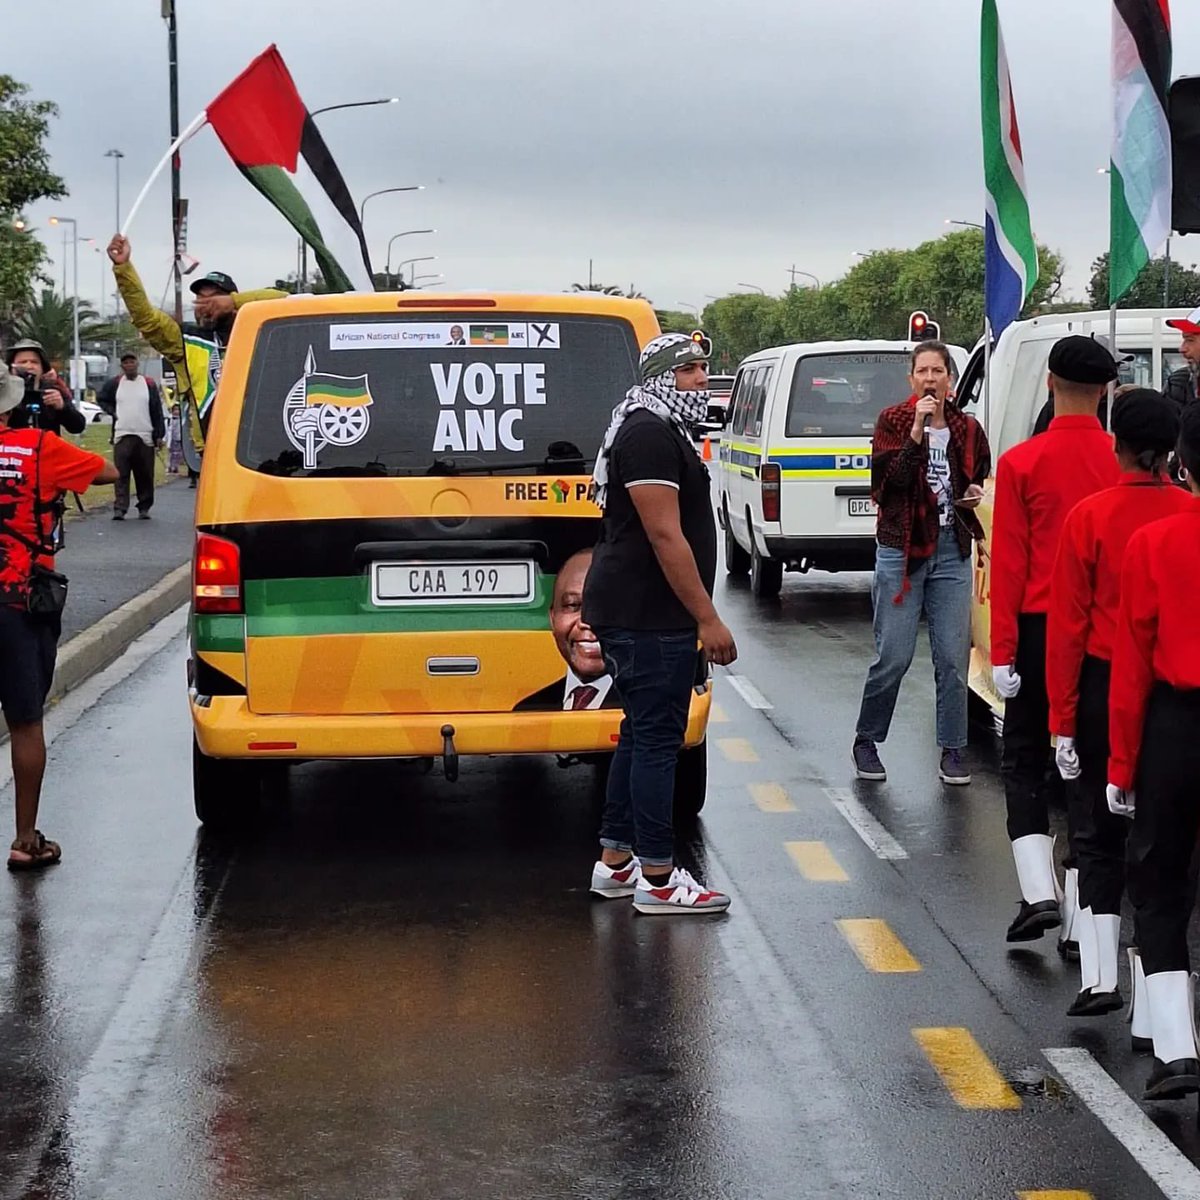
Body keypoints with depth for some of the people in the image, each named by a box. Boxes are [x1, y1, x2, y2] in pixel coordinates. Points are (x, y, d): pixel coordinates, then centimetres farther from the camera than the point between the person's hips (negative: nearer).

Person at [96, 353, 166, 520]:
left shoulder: (149, 384, 5)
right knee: (121, 474, -7)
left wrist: (159, 434, 0)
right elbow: (101, 399, 21)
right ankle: (119, 508, -9)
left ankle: (144, 508, 13)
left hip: (145, 437, 0)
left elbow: (157, 411, 5)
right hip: (122, 436, 0)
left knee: (145, 475, 4)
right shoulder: (114, 383, 7)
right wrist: (112, 412, 4)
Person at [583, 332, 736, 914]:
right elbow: (665, 535, -21)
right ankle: (658, 879, -3)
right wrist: (708, 619, -21)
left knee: (643, 733, 15)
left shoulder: (660, 431, 20)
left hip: (633, 613, 11)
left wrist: (699, 616, 24)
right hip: (648, 617, -11)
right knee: (657, 738, -7)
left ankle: (615, 863, 22)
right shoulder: (650, 435, -16)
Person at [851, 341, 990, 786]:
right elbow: (887, 482, -14)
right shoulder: (893, 421, -1)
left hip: (952, 552, 3)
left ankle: (952, 751, 11)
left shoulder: (967, 429, 9)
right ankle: (866, 742, 15)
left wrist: (974, 496, 2)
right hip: (901, 549, -3)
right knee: (894, 657, -3)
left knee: (953, 658, 2)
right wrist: (916, 431, -19)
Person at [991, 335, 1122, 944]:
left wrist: (1002, 650, -4)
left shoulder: (1022, 462, -9)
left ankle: (1039, 893, -6)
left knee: (1024, 761, 9)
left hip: (1040, 630, -2)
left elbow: (1008, 563, -8)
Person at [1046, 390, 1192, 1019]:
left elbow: (1068, 624, -8)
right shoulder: (1190, 514, -5)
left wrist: (1062, 719, -3)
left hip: (1104, 688, -2)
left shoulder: (1089, 516, -9)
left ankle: (1099, 977, 0)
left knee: (1097, 836, 7)